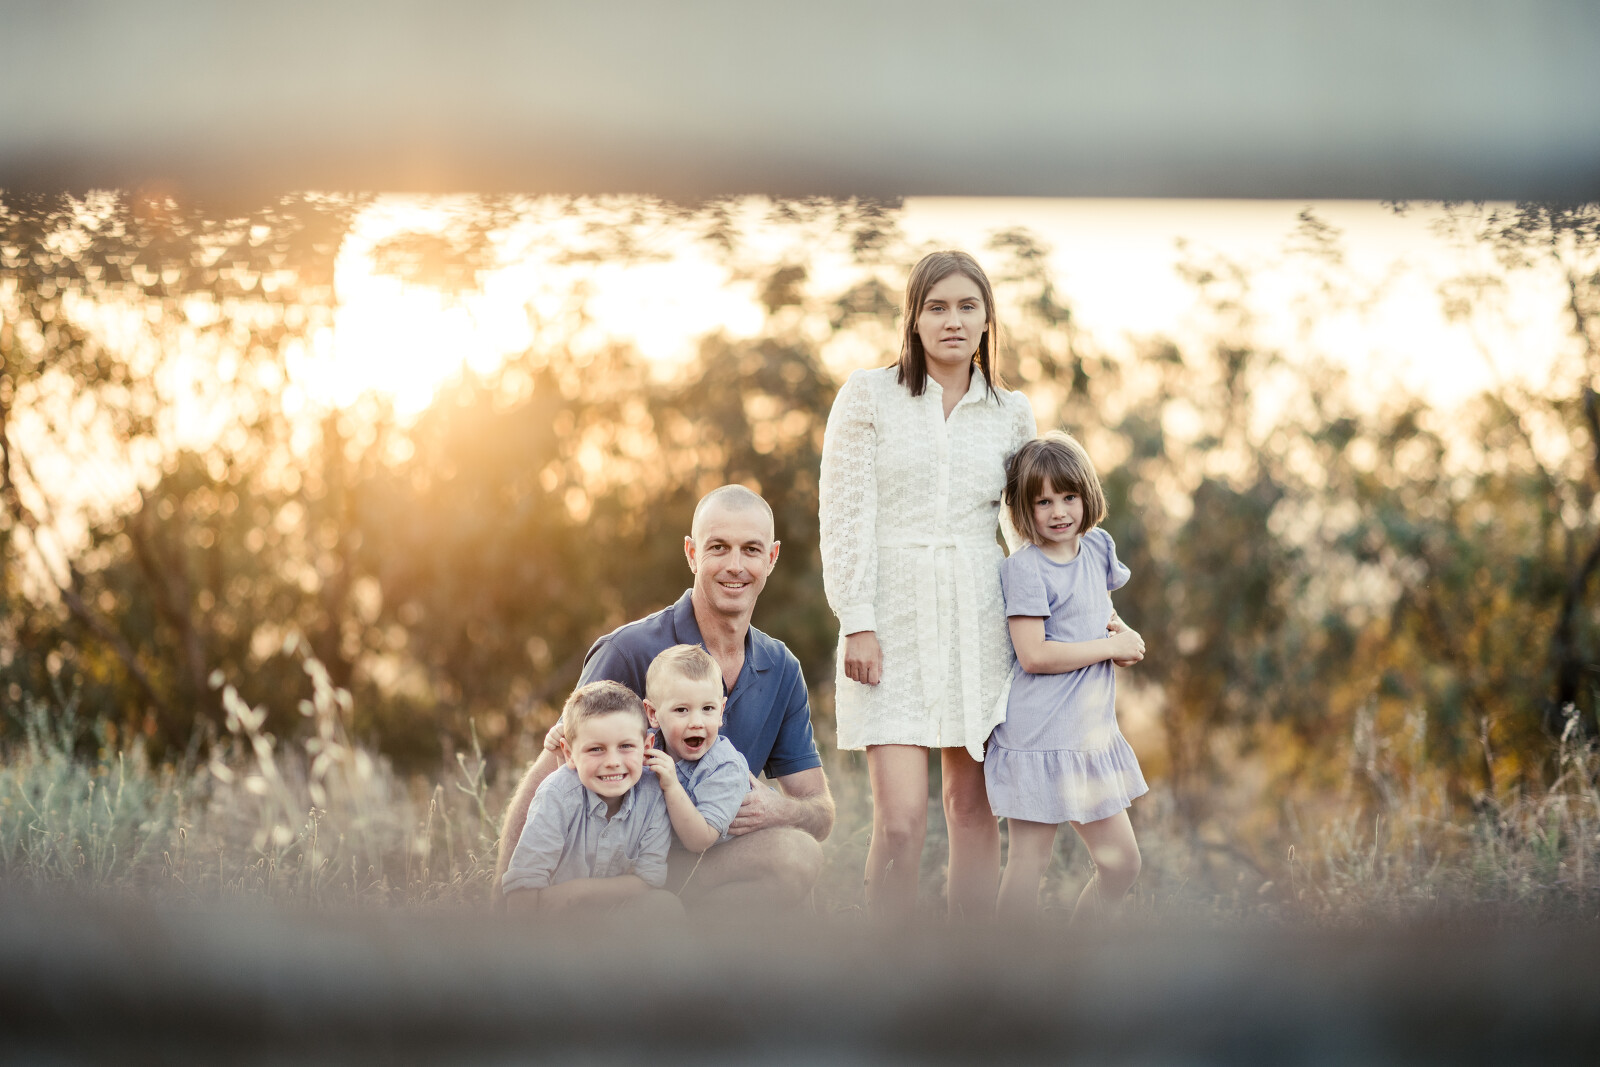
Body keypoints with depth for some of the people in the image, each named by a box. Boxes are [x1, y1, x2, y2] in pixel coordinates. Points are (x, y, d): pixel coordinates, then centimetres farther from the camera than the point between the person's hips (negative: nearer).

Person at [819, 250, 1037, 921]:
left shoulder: (1011, 414, 11)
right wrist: (856, 622, -10)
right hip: (893, 623, -3)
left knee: (974, 813, 5)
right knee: (900, 820, -11)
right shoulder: (868, 397, 2)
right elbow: (844, 515, -2)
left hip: (978, 623, 3)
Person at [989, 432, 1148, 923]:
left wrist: (1121, 633, 6)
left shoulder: (1098, 547, 9)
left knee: (1121, 862, 11)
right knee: (1029, 860, -2)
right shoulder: (1025, 568, -13)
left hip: (1091, 734, 8)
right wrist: (1112, 646, -13)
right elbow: (1034, 655, -20)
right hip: (1039, 738, -8)